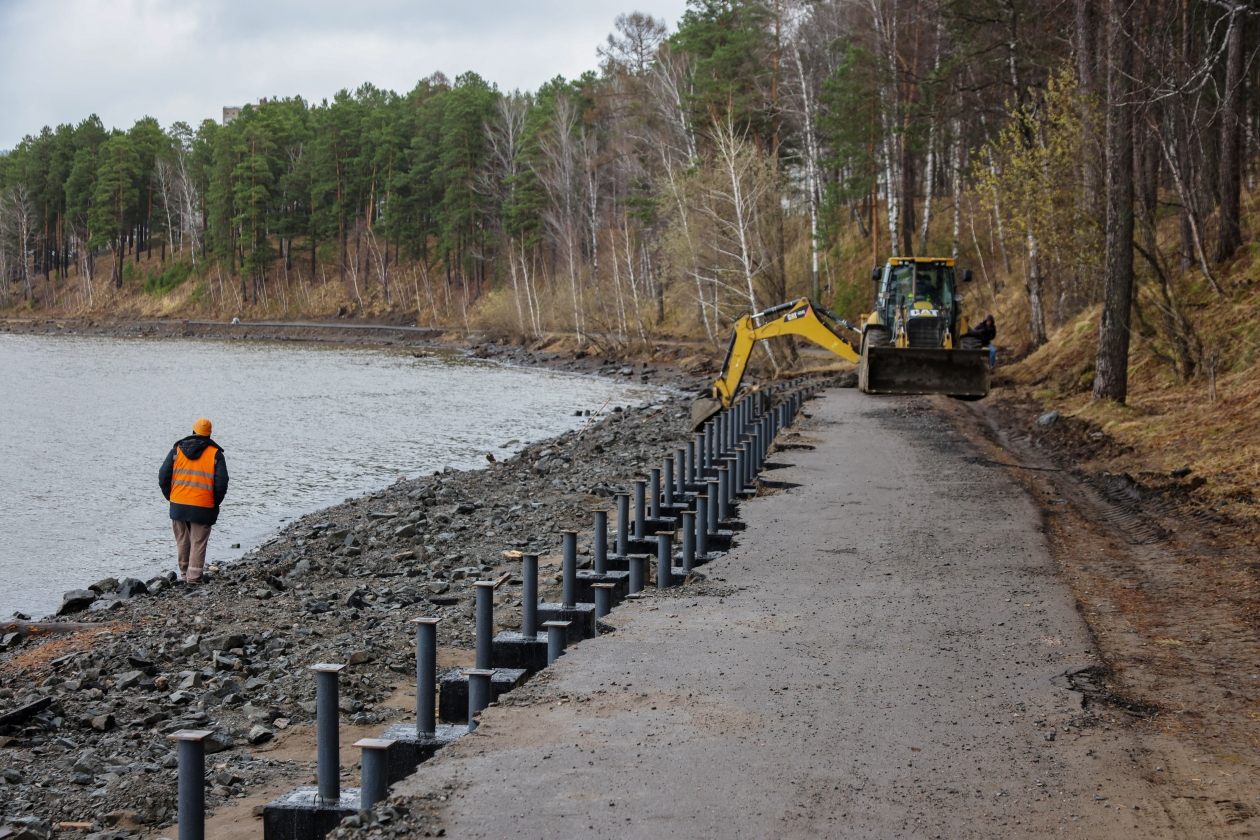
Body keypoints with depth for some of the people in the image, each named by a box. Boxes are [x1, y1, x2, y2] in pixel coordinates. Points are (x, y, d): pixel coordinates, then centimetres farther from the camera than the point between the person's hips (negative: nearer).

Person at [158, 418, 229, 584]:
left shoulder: (177, 450, 6)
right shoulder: (215, 454, -1)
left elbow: (163, 477, 3)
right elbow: (221, 483, -6)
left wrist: (170, 496, 16)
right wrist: (215, 503, 8)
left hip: (178, 506, 3)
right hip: (203, 508, -3)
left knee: (182, 542, 16)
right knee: (198, 543, 2)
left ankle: (185, 574, 24)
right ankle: (194, 577, -1)